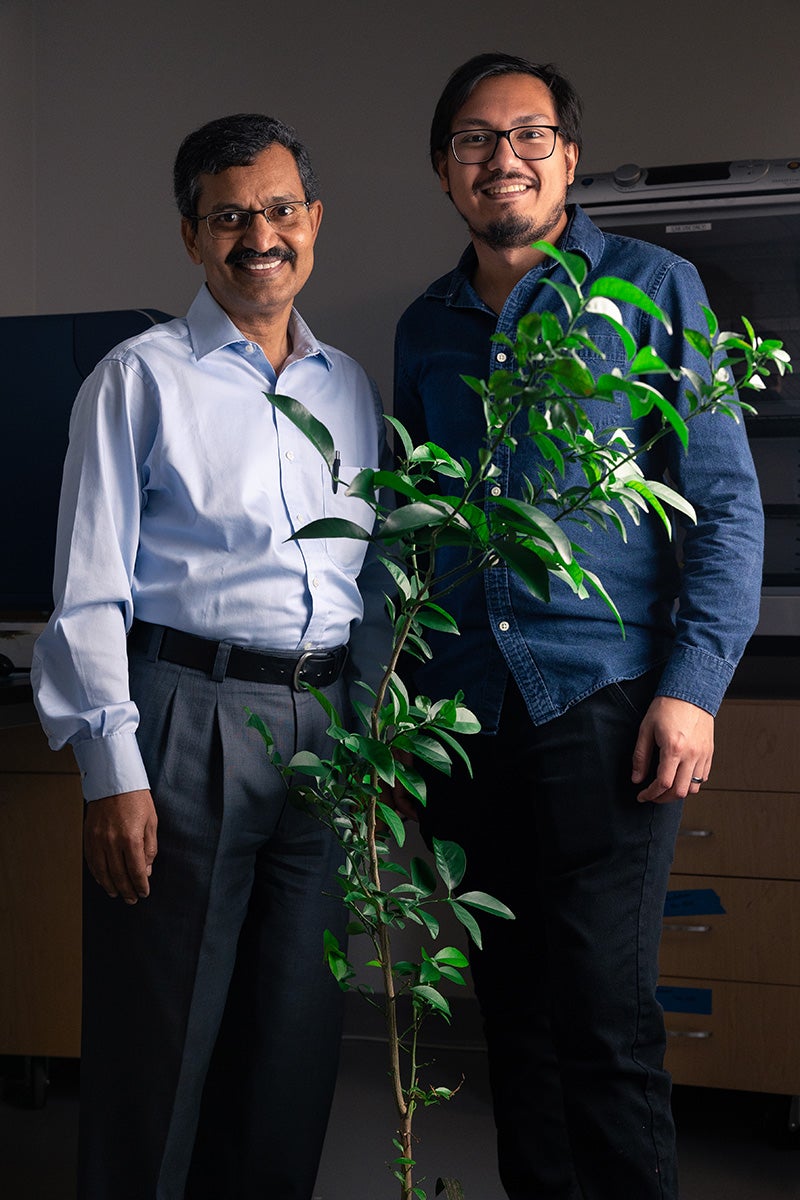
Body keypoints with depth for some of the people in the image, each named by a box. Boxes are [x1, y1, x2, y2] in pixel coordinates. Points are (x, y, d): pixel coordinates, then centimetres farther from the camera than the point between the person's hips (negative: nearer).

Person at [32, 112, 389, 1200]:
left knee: (298, 1036, 11)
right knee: (160, 1039, 1)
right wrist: (112, 770, -13)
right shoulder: (141, 377, 1)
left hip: (326, 728, 5)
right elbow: (90, 590, -5)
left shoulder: (351, 386, 15)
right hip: (186, 715, -4)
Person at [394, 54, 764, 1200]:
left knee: (605, 1014, -5)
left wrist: (692, 685, -12)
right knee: (513, 1007, 11)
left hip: (604, 699, -4)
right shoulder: (426, 327, 15)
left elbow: (726, 500, -3)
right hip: (463, 708, 5)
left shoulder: (652, 287, 2)